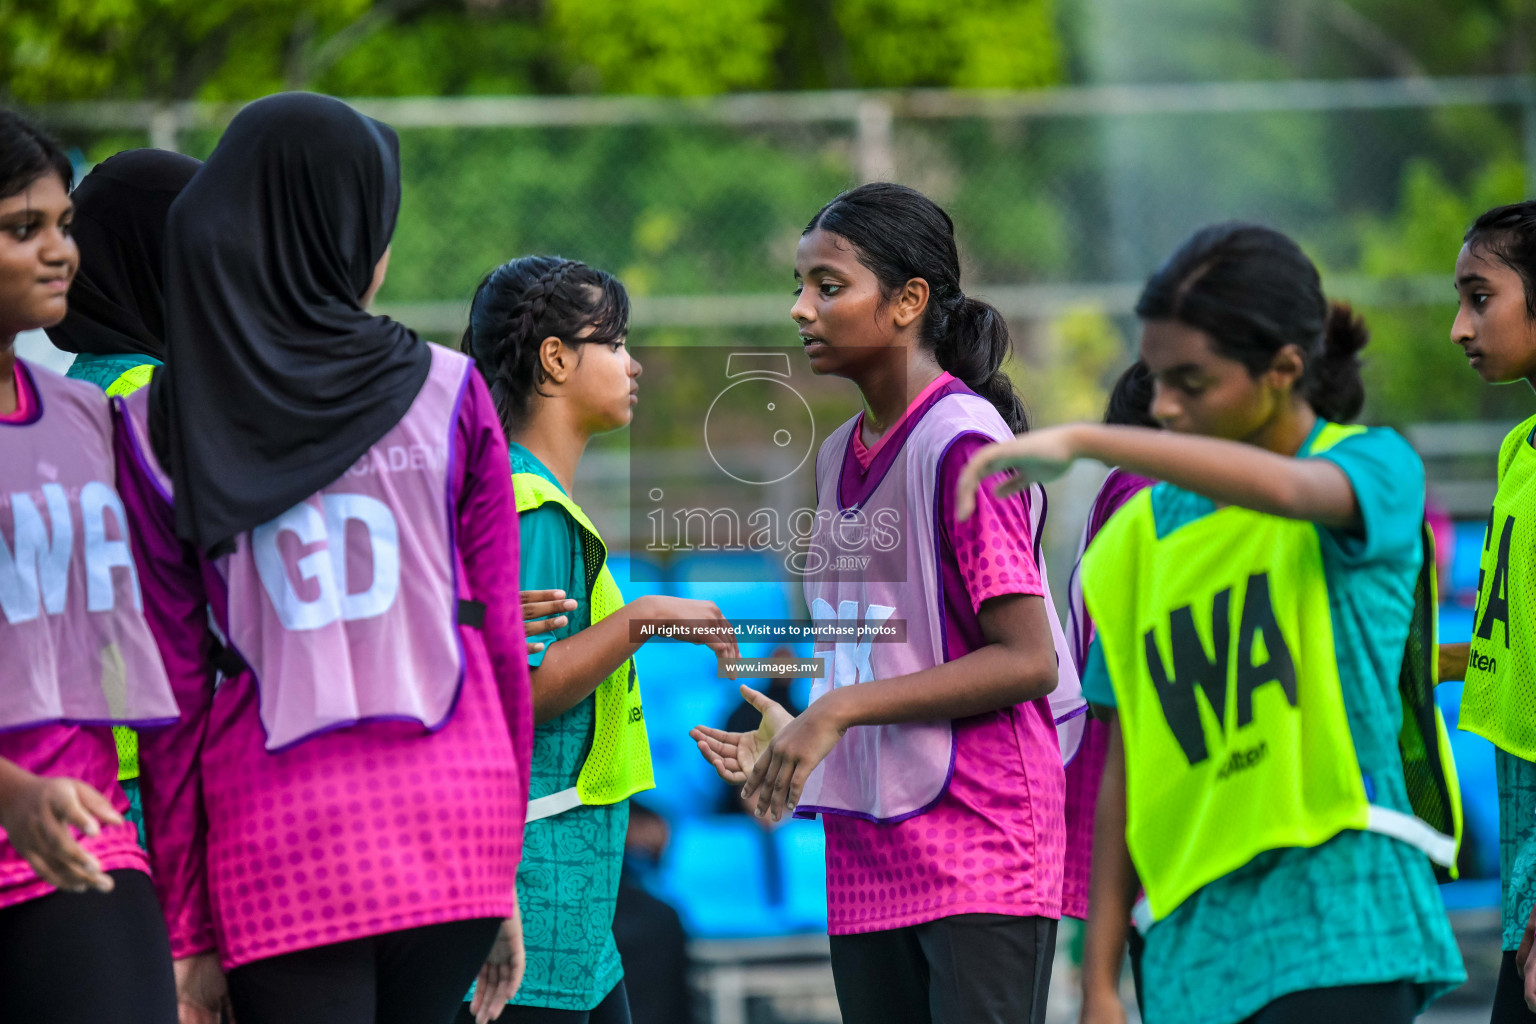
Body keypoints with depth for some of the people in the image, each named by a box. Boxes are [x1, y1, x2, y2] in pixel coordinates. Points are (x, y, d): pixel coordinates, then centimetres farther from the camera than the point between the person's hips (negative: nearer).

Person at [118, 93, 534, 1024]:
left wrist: (188, 929, 4)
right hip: (451, 826, 1)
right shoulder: (450, 396, 3)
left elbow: (172, 694, 1)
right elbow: (502, 645, 5)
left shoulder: (156, 430, 2)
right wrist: (505, 873, 14)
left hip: (275, 849, -1)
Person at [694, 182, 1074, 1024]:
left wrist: (841, 710, -17)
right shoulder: (839, 455, 15)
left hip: (978, 853, -8)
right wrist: (798, 735, 5)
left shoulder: (963, 442, -10)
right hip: (868, 864, 8)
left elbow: (1027, 661, -15)